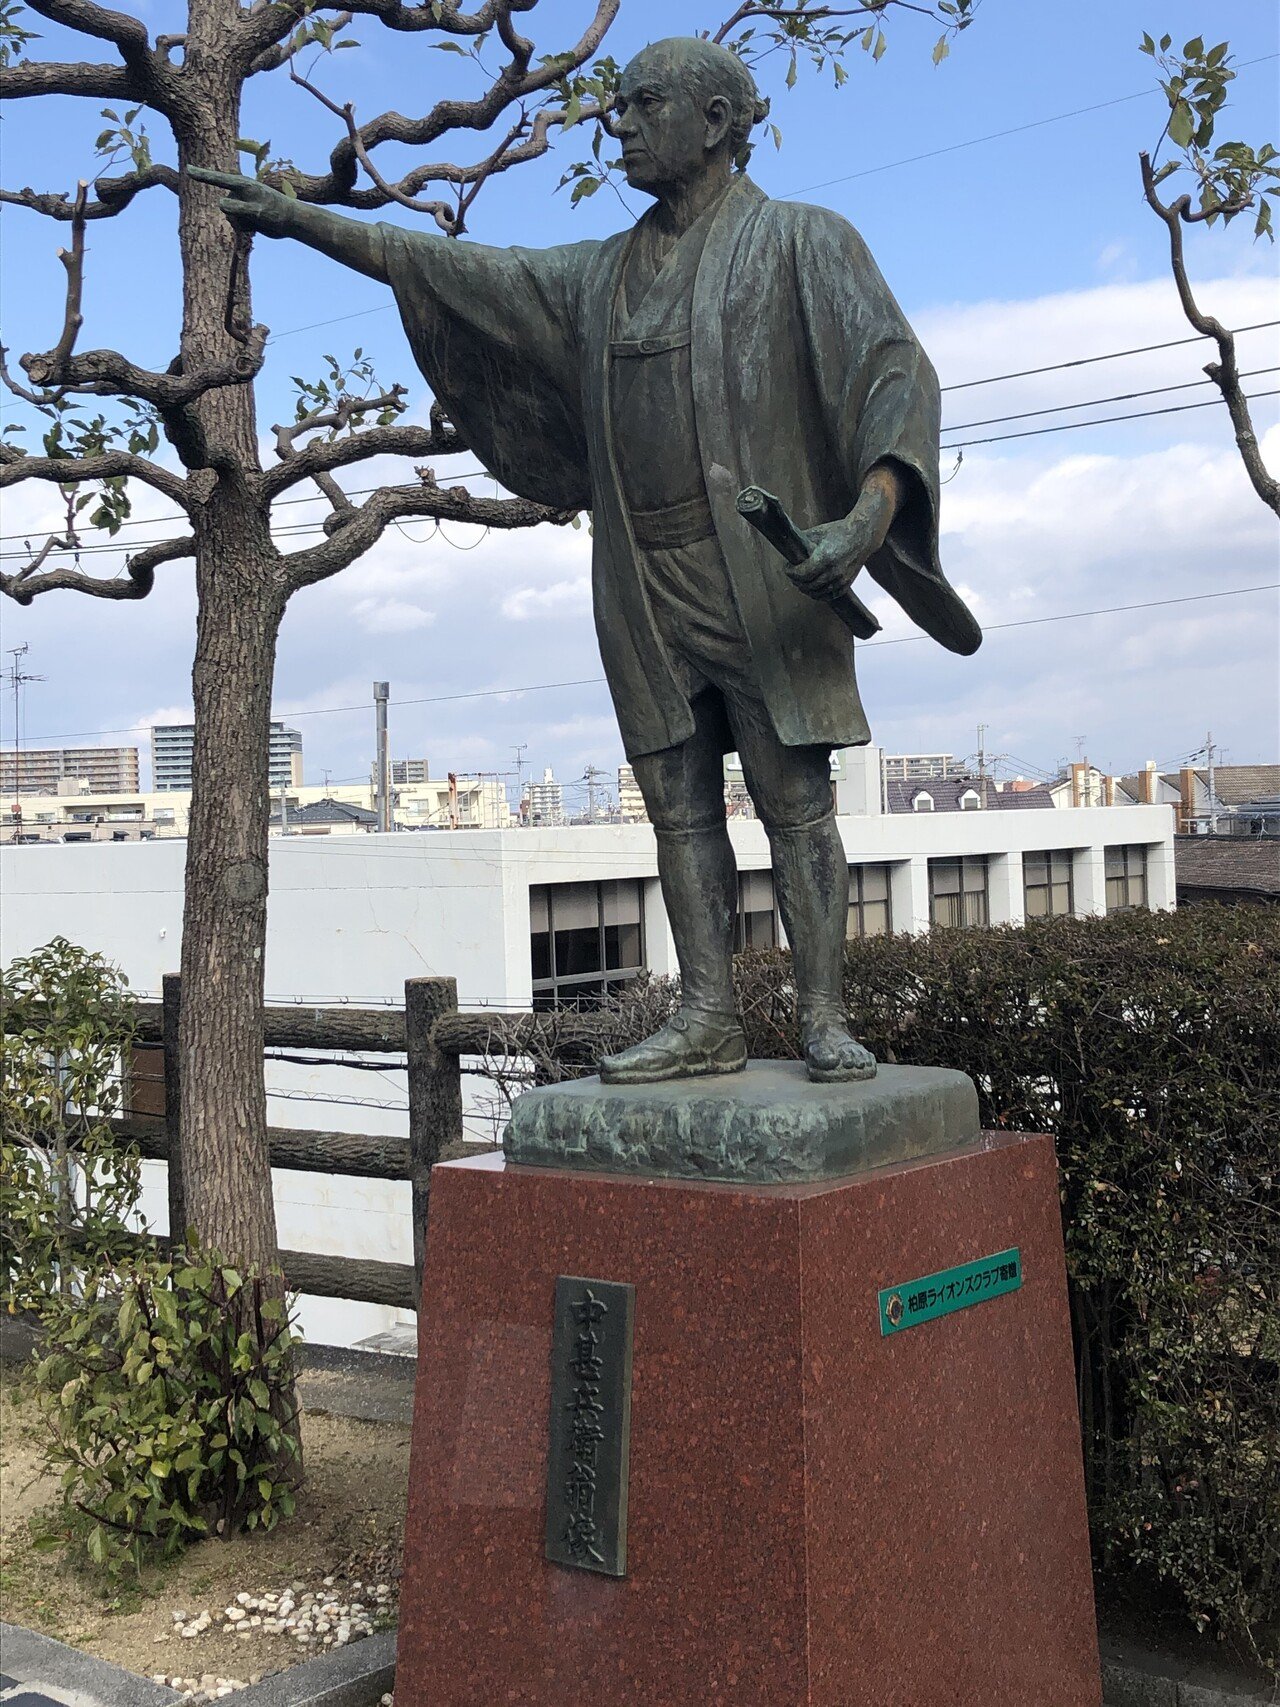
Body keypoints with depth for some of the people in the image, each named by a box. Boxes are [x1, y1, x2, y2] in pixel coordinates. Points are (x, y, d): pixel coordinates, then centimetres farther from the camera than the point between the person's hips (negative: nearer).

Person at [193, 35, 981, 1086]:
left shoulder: (800, 242, 1)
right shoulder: (604, 275, 19)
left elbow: (896, 373, -9)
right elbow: (461, 275, 22)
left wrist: (868, 514, -26)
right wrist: (305, 221, 18)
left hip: (760, 574, -6)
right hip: (643, 585, 6)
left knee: (794, 795, -7)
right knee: (679, 802, 2)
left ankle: (825, 1020, -4)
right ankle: (708, 1021, 4)